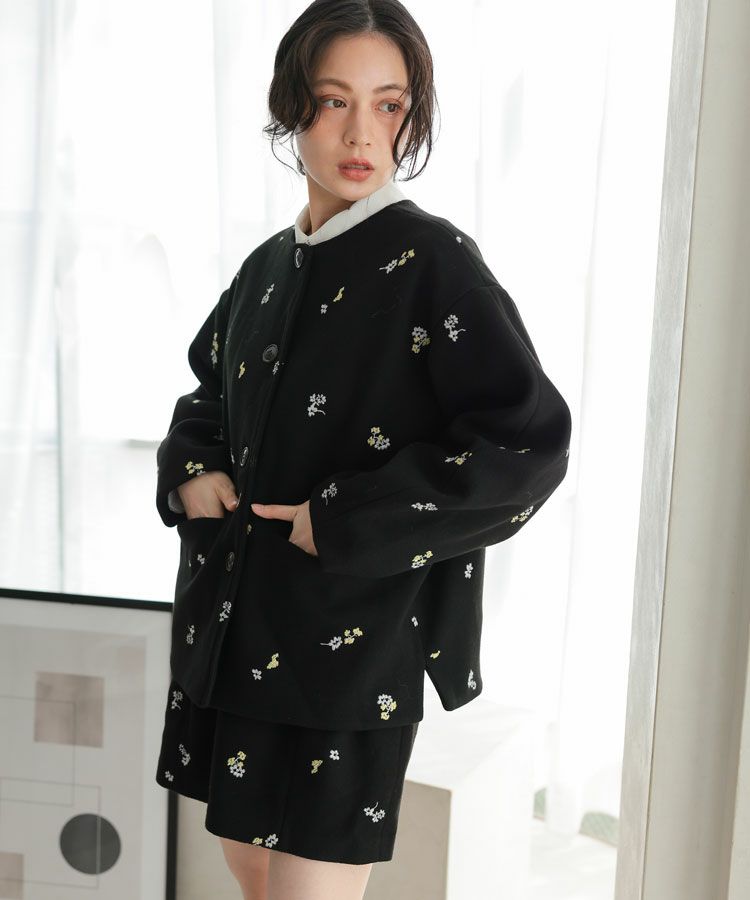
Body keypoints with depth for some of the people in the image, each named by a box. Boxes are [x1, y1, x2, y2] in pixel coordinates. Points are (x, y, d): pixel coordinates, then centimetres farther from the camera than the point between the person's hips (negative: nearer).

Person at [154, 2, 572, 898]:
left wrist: (344, 523, -20)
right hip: (233, 628, 7)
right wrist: (190, 471, 1)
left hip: (349, 645, -7)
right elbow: (206, 398, 24)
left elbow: (529, 443, -20)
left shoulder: (432, 261, -11)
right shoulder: (267, 269, 8)